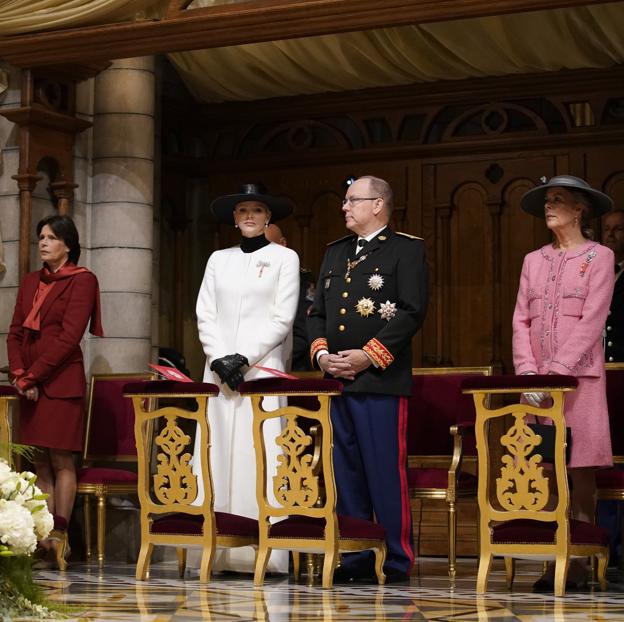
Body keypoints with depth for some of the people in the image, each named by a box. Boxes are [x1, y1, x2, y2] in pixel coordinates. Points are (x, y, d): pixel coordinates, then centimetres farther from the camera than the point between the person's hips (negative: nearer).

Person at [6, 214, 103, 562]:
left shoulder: (82, 280, -2)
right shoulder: (31, 282, 18)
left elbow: (69, 337, -11)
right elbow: (15, 332, 14)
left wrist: (32, 376, -12)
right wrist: (18, 373, -3)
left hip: (61, 382, -6)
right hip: (29, 385, 6)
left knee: (61, 461, -6)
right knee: (41, 464, 3)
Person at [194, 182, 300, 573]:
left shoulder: (284, 258, 5)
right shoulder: (219, 260, 16)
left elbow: (282, 319, -3)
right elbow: (205, 315, 9)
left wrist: (244, 358, -11)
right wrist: (219, 359, -7)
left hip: (263, 369, -3)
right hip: (219, 369, 4)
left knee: (260, 457, -9)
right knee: (219, 456, -2)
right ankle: (223, 553, -1)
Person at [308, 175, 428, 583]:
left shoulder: (407, 249, 0)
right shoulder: (335, 253, 20)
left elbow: (413, 311, -9)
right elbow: (317, 311, 20)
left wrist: (368, 355, -15)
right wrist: (320, 352, 2)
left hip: (381, 381, -6)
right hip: (336, 379, 7)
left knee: (387, 472, -5)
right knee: (346, 472, 8)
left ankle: (397, 560, 2)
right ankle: (355, 558, 14)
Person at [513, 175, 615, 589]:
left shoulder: (599, 257, 1)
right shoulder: (534, 260, 15)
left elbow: (591, 323, -8)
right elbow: (521, 321, 9)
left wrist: (554, 372, -16)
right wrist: (528, 372, -6)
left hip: (579, 379, -4)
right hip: (538, 383, 4)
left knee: (581, 472, -4)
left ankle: (578, 562, 0)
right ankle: (553, 560, 0)